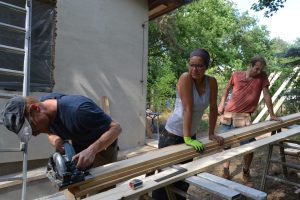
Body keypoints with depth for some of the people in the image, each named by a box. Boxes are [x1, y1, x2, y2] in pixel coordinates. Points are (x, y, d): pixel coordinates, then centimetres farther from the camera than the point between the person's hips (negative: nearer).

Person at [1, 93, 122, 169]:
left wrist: (92, 150, -46)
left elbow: (116, 128, -32)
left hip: (103, 147, -6)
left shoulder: (78, 110, -39)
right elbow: (51, 133, 1)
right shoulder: (44, 102, -15)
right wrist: (56, 141, -24)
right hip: (79, 148, 6)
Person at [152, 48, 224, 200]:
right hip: (172, 135, -5)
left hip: (191, 135, 6)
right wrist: (187, 138, -25)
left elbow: (213, 108, 1)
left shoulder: (212, 82, -5)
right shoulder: (185, 78, -21)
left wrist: (211, 134, 3)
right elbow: (187, 109, -25)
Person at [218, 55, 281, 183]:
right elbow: (227, 89, 16)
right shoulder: (236, 75, 2)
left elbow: (266, 95, 1)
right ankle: (226, 168, 27)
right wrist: (221, 104, 5)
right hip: (228, 115, 2)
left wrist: (272, 115, 0)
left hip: (244, 117, -1)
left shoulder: (262, 77, 0)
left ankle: (246, 170, 25)